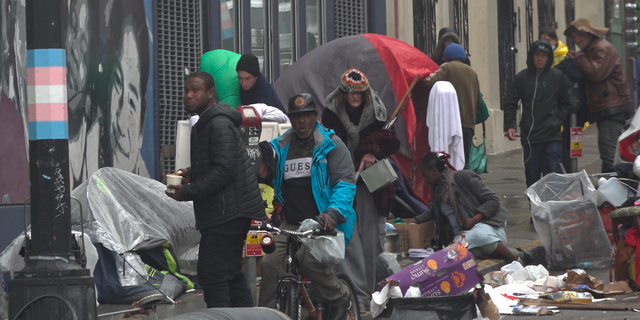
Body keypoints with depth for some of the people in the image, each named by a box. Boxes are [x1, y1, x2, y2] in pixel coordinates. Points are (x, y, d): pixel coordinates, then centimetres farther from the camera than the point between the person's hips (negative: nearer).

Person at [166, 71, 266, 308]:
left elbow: (224, 169, -23)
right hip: (231, 213, 11)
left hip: (225, 213, -11)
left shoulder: (219, 123, -15)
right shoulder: (207, 122, 19)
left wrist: (188, 191, -20)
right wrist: (192, 174, 13)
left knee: (211, 273, -13)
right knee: (231, 274, 14)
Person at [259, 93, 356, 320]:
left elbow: (345, 181, -9)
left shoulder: (331, 145, 2)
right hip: (289, 223, 5)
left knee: (308, 258, -28)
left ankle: (339, 299, -4)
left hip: (322, 222, -5)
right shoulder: (280, 147, 16)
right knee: (270, 263, -15)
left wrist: (334, 212, -25)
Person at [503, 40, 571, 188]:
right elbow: (510, 103, 8)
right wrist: (509, 125, -5)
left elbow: (566, 103, 11)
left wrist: (558, 120, -4)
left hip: (553, 136, -1)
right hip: (529, 136, 1)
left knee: (554, 174, -8)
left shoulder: (557, 76, 5)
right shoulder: (522, 77, 5)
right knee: (532, 176, 5)